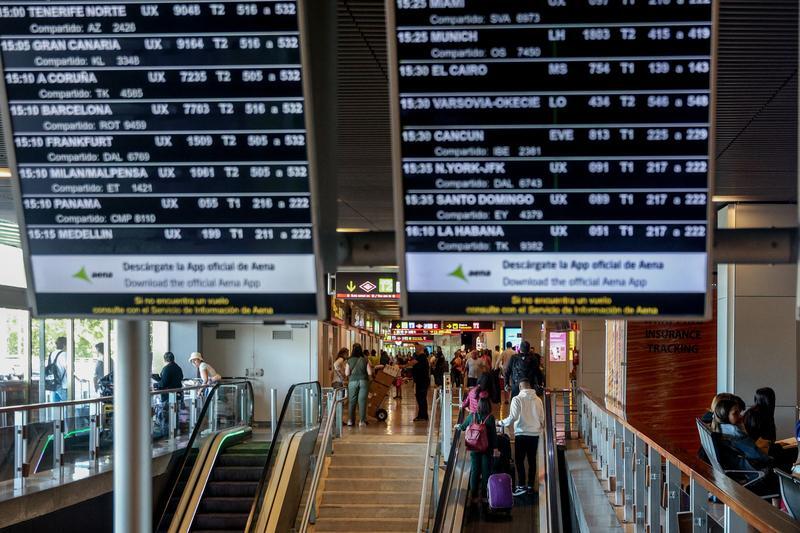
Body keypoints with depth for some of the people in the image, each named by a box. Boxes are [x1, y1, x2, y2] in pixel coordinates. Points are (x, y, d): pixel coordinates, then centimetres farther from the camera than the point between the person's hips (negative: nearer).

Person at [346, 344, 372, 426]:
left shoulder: (350, 361, -3)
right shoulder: (365, 360, -2)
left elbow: (347, 374, -4)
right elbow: (369, 373, -4)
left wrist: (346, 369, 16)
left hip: (353, 382, 0)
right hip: (364, 381, 0)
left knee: (352, 401, 10)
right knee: (362, 401, 1)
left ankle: (351, 420, 12)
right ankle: (362, 420, -1)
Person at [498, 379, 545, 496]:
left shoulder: (517, 399, -9)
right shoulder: (537, 399, 4)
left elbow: (513, 417, -15)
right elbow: (542, 417, 10)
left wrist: (501, 423, 0)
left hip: (521, 434, -4)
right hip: (535, 433, 4)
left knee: (519, 460, 0)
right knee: (532, 460, 10)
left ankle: (521, 486, -9)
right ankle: (531, 486, 12)